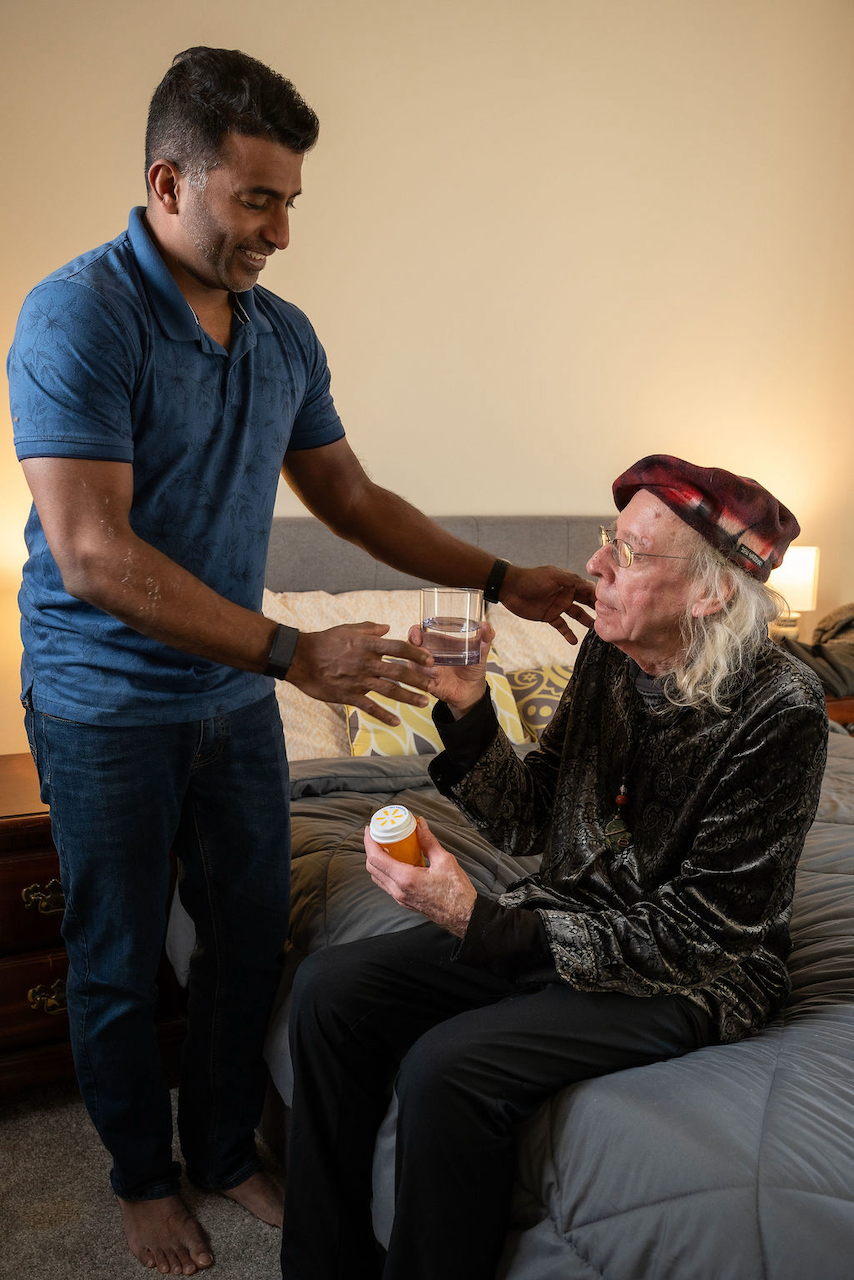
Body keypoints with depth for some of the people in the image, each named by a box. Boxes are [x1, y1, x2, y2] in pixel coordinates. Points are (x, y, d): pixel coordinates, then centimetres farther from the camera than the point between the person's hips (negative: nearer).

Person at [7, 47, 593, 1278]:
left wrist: (502, 577, 1)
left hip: (234, 696, 6)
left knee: (250, 936, 16)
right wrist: (294, 653, -30)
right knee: (119, 963, 12)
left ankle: (225, 1149, 39)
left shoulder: (284, 334, 3)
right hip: (106, 706, -5)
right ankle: (143, 1175, 37)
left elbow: (353, 500, 11)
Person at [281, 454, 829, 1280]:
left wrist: (481, 925, -28)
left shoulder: (776, 709, -22)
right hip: (570, 921, 7)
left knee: (447, 1068, -28)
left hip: (693, 977, -6)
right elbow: (526, 823, 3)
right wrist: (465, 707, -14)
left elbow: (692, 934, -21)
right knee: (330, 986, -7)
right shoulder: (612, 651, -3)